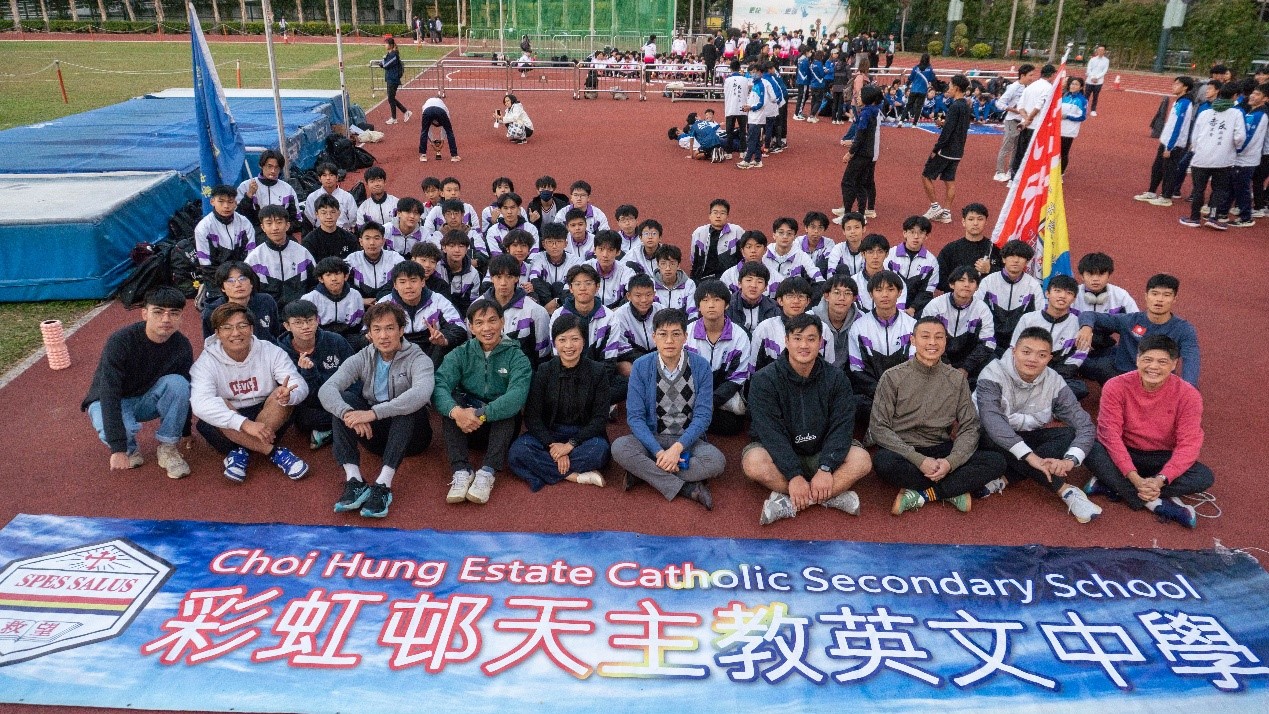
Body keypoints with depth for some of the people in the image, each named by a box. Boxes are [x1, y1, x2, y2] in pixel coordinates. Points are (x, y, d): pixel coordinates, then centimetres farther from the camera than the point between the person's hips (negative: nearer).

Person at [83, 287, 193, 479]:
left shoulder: (182, 346, -16)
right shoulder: (119, 342, -29)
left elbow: (185, 390, -1)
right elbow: (109, 395, -33)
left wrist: (185, 431, 5)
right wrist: (118, 449, -38)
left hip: (147, 400, 4)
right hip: (109, 402, -4)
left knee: (177, 383, -28)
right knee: (118, 428, -38)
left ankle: (168, 449, -12)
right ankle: (130, 448, 0)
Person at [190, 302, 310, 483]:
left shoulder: (271, 352, -8)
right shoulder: (207, 362, -13)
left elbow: (301, 386, -18)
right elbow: (200, 403, -31)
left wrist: (287, 395, -45)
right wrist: (245, 423, -44)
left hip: (269, 418, 2)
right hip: (227, 427, -1)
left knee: (284, 395, -26)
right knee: (218, 405, -32)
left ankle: (241, 453, -23)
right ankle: (275, 452, -28)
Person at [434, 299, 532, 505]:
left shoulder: (516, 357, -7)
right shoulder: (460, 354, 0)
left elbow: (517, 395, -27)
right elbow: (439, 386, -19)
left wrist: (481, 415, -38)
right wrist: (456, 411, -40)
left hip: (501, 428, -2)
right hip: (464, 428, 2)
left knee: (509, 406, -30)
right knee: (452, 402, -25)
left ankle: (488, 473, -37)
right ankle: (461, 471, -33)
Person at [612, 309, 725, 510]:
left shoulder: (700, 366, -7)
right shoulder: (641, 366, -7)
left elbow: (703, 415, -9)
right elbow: (635, 416, -10)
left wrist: (678, 448, -23)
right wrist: (658, 451, -23)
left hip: (688, 440, 0)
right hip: (651, 438, 0)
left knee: (716, 461, -30)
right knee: (619, 448, -30)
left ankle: (644, 473, -19)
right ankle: (688, 488, -26)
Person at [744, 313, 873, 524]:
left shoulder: (836, 379, -3)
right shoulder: (764, 380, -12)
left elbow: (842, 426, -12)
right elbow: (772, 432, -20)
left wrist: (825, 468, -27)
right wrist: (794, 475, -30)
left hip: (820, 454, 3)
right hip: (779, 454, -2)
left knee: (861, 460, -24)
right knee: (754, 463, -34)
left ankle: (789, 503, -28)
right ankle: (832, 497, -26)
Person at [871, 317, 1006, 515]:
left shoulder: (957, 379, 5)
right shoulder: (893, 377, -5)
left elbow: (969, 427, 2)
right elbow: (879, 428, -10)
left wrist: (951, 461, -18)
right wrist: (919, 460, -21)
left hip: (941, 450, 3)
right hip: (903, 451, -3)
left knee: (996, 461, -18)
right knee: (883, 462, -37)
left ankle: (921, 495, -20)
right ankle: (953, 490, -17)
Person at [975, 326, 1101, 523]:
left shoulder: (1054, 382, -12)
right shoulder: (994, 374, -23)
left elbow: (1085, 427, -17)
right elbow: (991, 419, -39)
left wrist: (1070, 460, -38)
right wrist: (1030, 456, -50)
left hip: (1028, 439, 4)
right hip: (993, 441, -3)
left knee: (1070, 434, -21)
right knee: (991, 436, -36)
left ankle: (1005, 479, -29)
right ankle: (1065, 490, -32)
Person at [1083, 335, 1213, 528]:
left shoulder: (1188, 395, -13)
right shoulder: (1116, 387, -16)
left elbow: (1188, 444, -17)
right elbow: (1110, 434, -20)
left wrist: (1160, 480, -31)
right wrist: (1135, 478, -31)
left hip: (1162, 459, 2)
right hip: (1124, 454, -2)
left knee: (1204, 477, -25)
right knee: (1092, 452, -32)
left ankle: (1111, 485, -25)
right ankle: (1156, 503, -27)